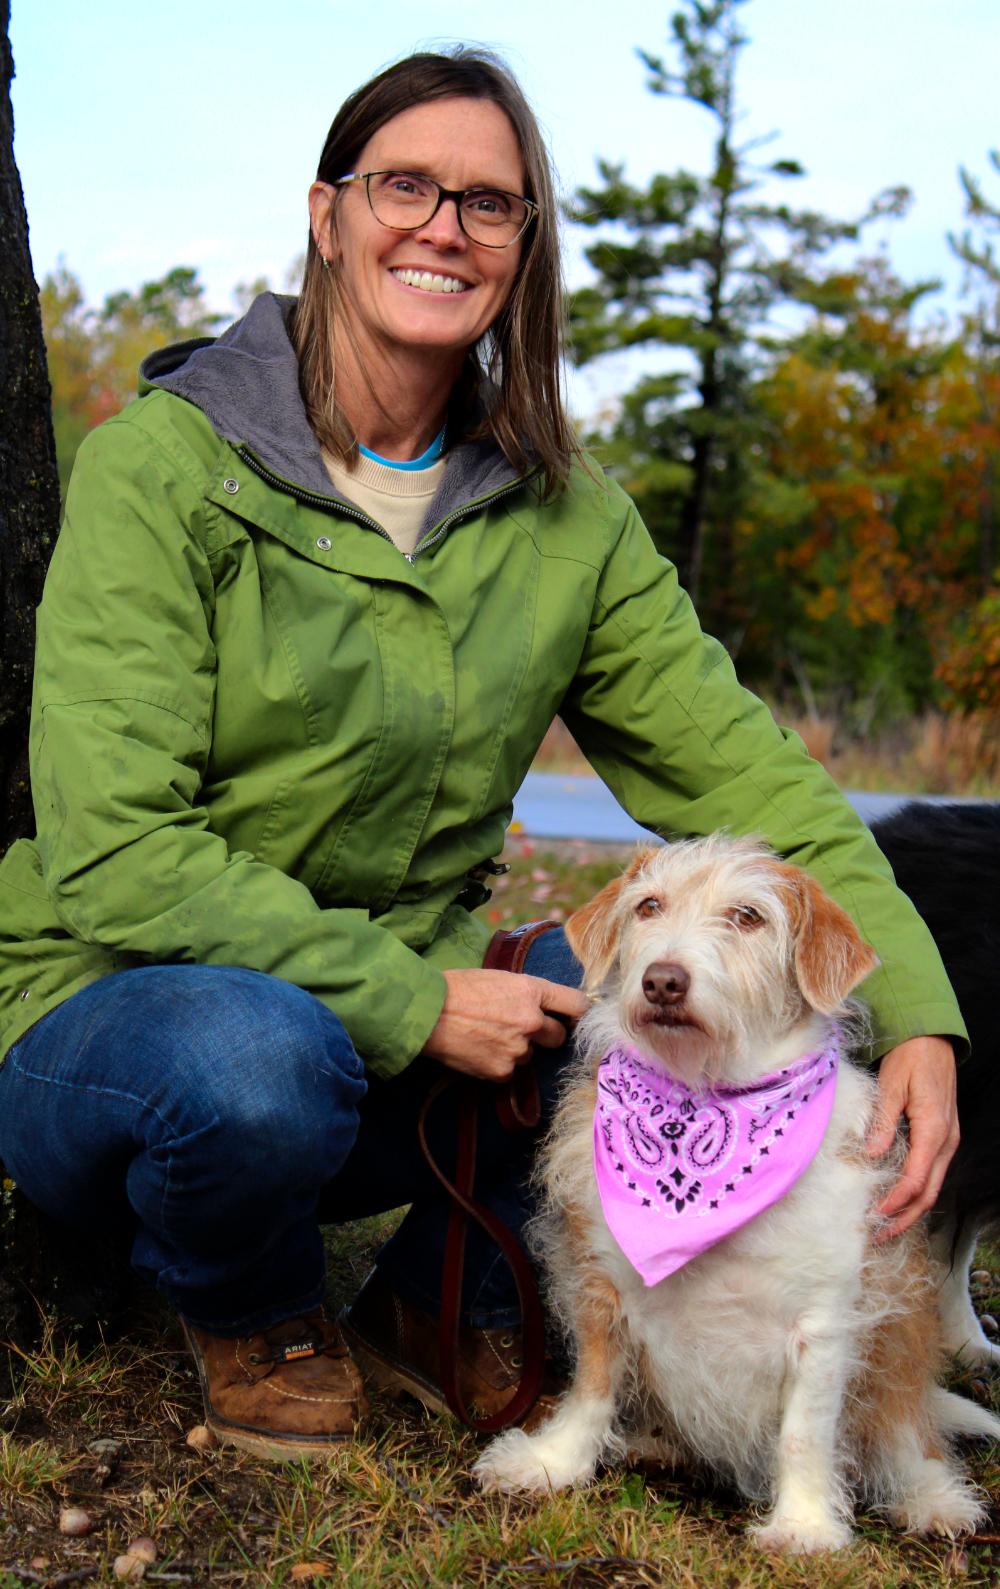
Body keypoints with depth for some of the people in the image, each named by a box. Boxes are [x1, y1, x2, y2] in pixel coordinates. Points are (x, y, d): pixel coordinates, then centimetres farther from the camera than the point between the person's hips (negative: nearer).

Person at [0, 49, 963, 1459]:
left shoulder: (565, 513, 1)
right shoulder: (162, 462, -14)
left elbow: (737, 765, -5)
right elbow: (113, 853, -21)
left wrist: (913, 1015, -19)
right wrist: (413, 1005, -25)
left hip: (416, 1008, 5)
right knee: (256, 1056, -38)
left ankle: (440, 1300, 10)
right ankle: (251, 1310, 0)